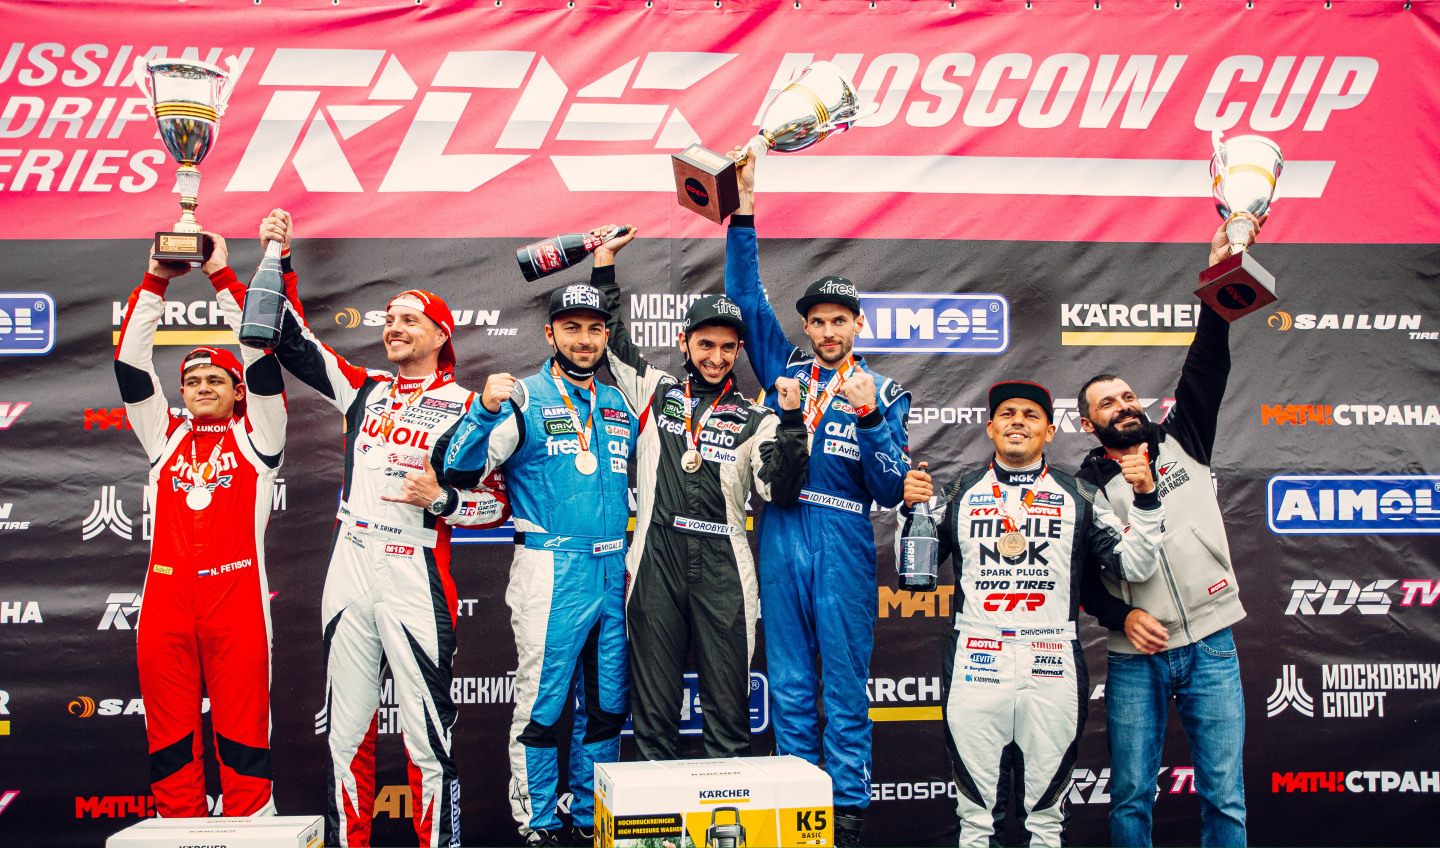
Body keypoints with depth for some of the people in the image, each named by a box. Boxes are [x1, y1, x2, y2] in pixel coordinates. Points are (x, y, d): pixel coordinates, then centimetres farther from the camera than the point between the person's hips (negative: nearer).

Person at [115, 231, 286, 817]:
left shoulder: (256, 434, 10)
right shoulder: (165, 435, 18)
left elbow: (261, 356, 1)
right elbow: (131, 361, 13)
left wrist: (222, 277, 1)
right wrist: (156, 281, 7)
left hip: (236, 595, -3)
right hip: (165, 598, 3)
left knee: (242, 737, -1)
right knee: (170, 740, 5)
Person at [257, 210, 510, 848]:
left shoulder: (464, 408, 0)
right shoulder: (365, 392, 14)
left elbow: (498, 503, 1)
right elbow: (292, 341, 17)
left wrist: (442, 499, -16)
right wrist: (279, 265, 10)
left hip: (416, 584, -5)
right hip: (349, 576, 5)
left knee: (427, 741, -2)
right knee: (346, 736, 10)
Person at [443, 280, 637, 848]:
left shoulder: (620, 405, 14)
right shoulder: (523, 398, -2)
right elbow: (461, 469, -13)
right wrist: (485, 411, -27)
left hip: (614, 571, 5)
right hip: (550, 569, -5)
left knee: (607, 703, 10)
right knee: (542, 700, -3)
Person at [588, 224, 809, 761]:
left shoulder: (754, 420, 9)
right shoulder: (654, 391, 12)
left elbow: (780, 490, -3)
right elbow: (607, 337, 22)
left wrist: (791, 421, -13)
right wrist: (605, 264, 20)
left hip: (722, 569, 0)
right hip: (656, 562, 1)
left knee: (728, 706, 3)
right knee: (653, 707, 5)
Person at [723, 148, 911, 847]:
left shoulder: (883, 392, 6)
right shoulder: (786, 370, 12)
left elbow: (890, 490, -2)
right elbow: (746, 298, 8)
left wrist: (869, 417, -17)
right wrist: (743, 213, 1)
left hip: (844, 546, -2)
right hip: (782, 538, 3)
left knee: (845, 687, 1)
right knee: (789, 685, 7)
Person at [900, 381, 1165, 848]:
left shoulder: (1078, 496, 7)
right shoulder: (961, 492, 8)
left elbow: (1135, 565, 4)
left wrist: (1145, 500, -7)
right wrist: (912, 510, -6)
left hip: (1052, 662, 0)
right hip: (977, 660, 0)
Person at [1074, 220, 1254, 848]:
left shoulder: (1182, 440, 10)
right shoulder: (1085, 485, 6)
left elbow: (1206, 366, 0)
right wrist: (1122, 614, -10)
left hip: (1211, 646, 1)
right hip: (1135, 655, -1)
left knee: (1224, 797, 2)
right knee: (1131, 797, 4)